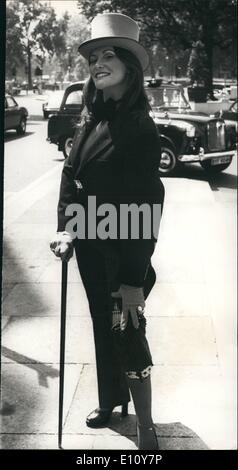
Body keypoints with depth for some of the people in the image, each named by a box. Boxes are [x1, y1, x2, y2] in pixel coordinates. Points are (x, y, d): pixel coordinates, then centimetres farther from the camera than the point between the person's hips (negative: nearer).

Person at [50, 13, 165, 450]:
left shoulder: (140, 126, -18)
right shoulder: (91, 118, 5)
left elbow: (147, 204, -21)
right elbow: (71, 172, 11)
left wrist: (135, 277, -23)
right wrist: (65, 229, -2)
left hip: (123, 249, -7)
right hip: (89, 245, 7)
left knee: (128, 331, -3)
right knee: (103, 324, 18)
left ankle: (146, 430, 10)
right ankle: (111, 400, 37)